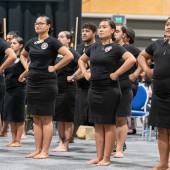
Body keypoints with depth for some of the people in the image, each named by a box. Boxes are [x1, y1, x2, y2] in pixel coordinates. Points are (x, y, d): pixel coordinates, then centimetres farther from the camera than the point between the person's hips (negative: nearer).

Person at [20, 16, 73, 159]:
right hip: (32, 82, 7)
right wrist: (27, 67, 14)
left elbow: (69, 56, -17)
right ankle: (38, 150, 13)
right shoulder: (31, 43, 11)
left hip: (47, 83, -7)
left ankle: (45, 151, 0)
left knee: (46, 119, -3)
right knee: (36, 118, 8)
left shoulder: (52, 42, -8)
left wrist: (54, 67, -13)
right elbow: (23, 55, 32)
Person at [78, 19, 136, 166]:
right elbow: (81, 60, 28)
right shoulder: (94, 48, 11)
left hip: (110, 90, -6)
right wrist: (85, 73, 11)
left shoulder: (115, 48, -8)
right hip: (94, 89, 6)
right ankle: (99, 157, 14)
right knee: (98, 125, 9)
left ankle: (106, 158, 3)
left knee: (108, 124, -1)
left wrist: (116, 74, -19)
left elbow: (131, 60, -22)